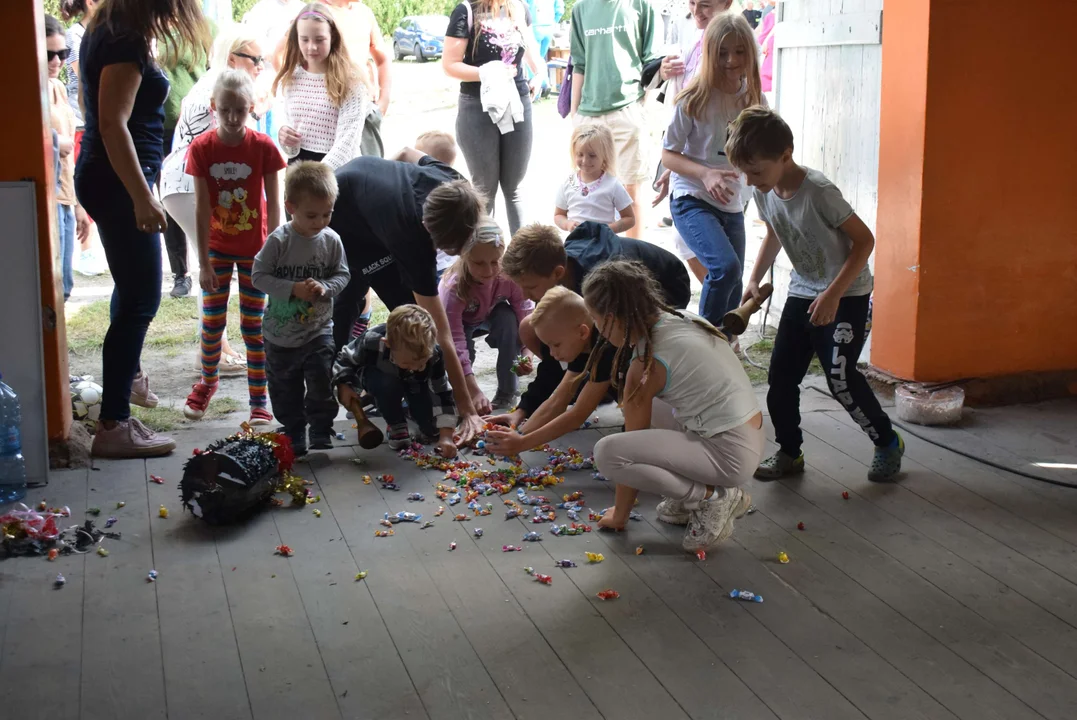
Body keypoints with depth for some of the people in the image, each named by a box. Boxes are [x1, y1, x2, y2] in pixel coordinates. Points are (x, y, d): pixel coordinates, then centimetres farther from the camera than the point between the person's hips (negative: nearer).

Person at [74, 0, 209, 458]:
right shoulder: (126, 43, -20)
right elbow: (113, 123, -27)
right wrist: (142, 197, -28)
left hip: (105, 178, 11)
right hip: (118, 183, -11)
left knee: (132, 286, 28)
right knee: (141, 300, -9)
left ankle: (127, 376, 50)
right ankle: (113, 426, -7)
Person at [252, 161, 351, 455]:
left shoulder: (331, 240, -8)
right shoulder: (279, 240, -15)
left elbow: (342, 275, 0)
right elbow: (259, 275, -13)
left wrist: (325, 287, -21)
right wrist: (292, 289, -24)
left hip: (319, 329, 1)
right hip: (281, 333, 0)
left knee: (322, 381, -6)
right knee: (285, 389, 11)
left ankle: (321, 429, 13)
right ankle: (294, 433, 28)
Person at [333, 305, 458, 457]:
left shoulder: (434, 353, -37)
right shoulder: (372, 342, -40)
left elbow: (443, 395, -31)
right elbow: (345, 358, -18)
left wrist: (446, 436, -38)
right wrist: (343, 385, -32)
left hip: (414, 384, 1)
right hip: (382, 379, 0)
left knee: (432, 428, -20)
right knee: (387, 384, -38)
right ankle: (397, 427, -11)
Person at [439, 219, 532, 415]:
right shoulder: (453, 289, -40)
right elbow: (456, 345, -43)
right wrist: (475, 393, -50)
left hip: (493, 316, 2)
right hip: (460, 324, -2)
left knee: (508, 318, -31)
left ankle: (506, 393, -13)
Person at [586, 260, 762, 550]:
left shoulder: (647, 364, -16)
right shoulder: (683, 320, 6)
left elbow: (632, 442, -6)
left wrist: (619, 515, 4)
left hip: (730, 455, -9)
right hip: (753, 436, 9)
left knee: (607, 452, -18)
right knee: (641, 405, 22)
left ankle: (712, 498, -6)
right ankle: (691, 495, 15)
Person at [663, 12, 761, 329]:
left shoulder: (752, 99, 4)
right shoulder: (695, 100, -11)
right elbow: (668, 154, -7)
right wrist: (705, 174, -22)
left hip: (732, 205, 6)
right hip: (692, 200, -6)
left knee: (733, 285, 10)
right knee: (726, 267, -26)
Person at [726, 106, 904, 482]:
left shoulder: (818, 192, -26)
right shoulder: (765, 193, -4)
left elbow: (864, 240, -21)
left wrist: (833, 294, -25)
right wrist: (755, 280, 7)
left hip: (845, 295, -7)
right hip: (802, 292, 7)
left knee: (840, 378, -10)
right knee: (781, 375, 2)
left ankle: (888, 443, 11)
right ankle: (789, 453, 16)